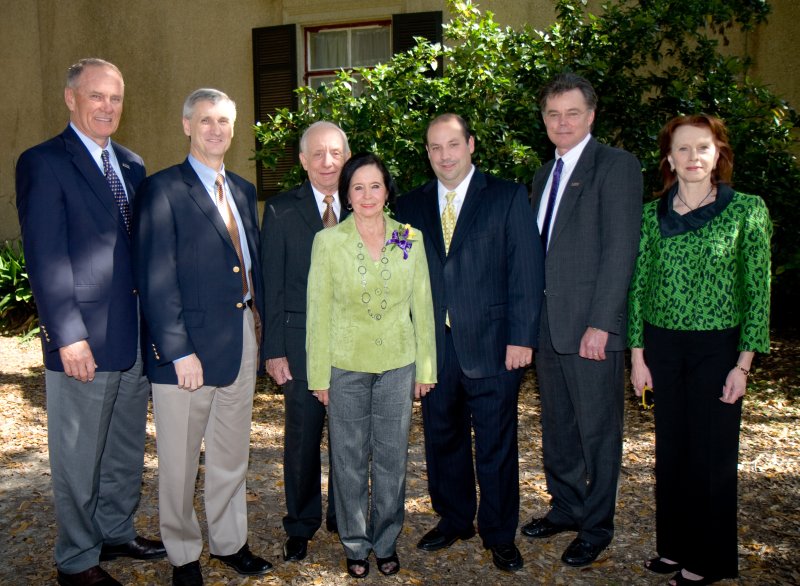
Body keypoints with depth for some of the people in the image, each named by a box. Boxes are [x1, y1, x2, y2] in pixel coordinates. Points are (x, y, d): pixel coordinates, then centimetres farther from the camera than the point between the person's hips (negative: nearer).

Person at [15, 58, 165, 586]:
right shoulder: (43, 163, -8)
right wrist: (69, 338, -18)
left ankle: (117, 532, 38)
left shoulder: (132, 165, 12)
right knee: (79, 458, 8)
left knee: (128, 448, 19)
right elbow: (46, 259, -14)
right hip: (85, 342, -7)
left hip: (137, 336, 7)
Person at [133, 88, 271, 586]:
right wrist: (179, 350, -17)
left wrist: (260, 328, 6)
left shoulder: (243, 191, 13)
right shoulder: (163, 190, -7)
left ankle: (229, 541, 34)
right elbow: (157, 279, -13)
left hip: (242, 336, 6)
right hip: (189, 344, -6)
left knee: (232, 452, 17)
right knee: (180, 459, 9)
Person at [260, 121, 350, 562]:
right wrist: (274, 350, -5)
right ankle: (301, 525, 26)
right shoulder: (281, 211, 0)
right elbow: (272, 285, -1)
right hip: (301, 340, -1)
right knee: (302, 435, 8)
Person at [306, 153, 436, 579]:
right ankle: (355, 544, 28)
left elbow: (422, 306, 5)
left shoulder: (411, 239, 1)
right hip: (346, 366, -1)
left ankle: (386, 542, 30)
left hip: (397, 364, 2)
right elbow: (318, 311, -2)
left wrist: (426, 368, 5)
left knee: (392, 456, 10)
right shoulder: (328, 241, -5)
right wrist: (319, 375, -3)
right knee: (350, 459, 9)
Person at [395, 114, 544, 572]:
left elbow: (526, 271, -4)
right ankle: (453, 520, 35)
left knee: (496, 444, 7)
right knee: (443, 439, 15)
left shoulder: (508, 198, 1)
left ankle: (500, 534, 25)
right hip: (433, 348, 3)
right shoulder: (411, 207, 10)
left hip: (492, 346, -3)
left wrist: (521, 337, -11)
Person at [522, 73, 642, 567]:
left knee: (598, 430, 5)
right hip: (548, 323, 7)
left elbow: (621, 248, -14)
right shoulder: (545, 175, 16)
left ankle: (596, 527, 21)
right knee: (557, 426, 17)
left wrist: (600, 323, -19)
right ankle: (566, 508, 34)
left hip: (591, 326, -7)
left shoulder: (616, 165, -7)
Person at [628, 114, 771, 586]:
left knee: (712, 453, 6)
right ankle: (674, 545, 31)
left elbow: (758, 291, -5)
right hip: (663, 345, 3)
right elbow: (639, 284, 6)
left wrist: (743, 365, -9)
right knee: (670, 448, 13)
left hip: (717, 347, -3)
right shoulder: (652, 214, 3)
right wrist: (637, 353, 3)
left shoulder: (747, 210, -5)